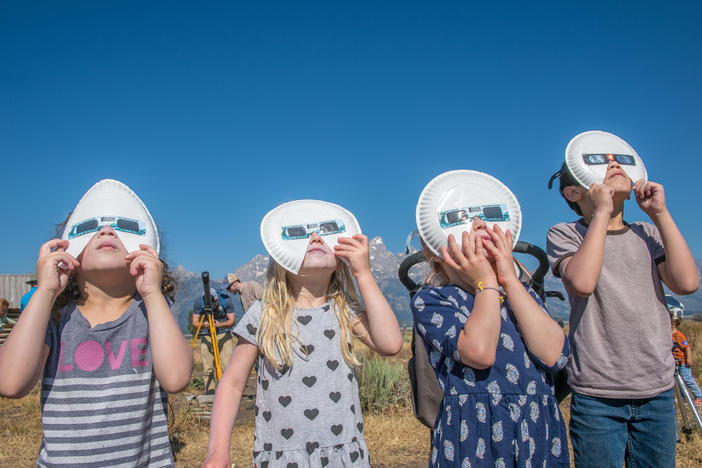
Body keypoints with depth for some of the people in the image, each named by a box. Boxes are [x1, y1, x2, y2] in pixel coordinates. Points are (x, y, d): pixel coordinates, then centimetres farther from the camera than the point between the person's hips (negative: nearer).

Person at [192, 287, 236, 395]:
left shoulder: (226, 301, -12)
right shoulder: (198, 302, -9)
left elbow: (232, 321, -7)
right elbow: (194, 323, -4)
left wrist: (220, 324, -26)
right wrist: (204, 325, -26)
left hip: (224, 335, -1)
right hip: (206, 336, 1)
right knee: (208, 368, -2)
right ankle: (209, 391, 7)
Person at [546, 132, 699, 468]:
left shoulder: (649, 234, 10)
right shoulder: (564, 234, -3)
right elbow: (582, 282, -24)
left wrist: (660, 213, -5)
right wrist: (601, 213, -17)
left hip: (658, 393, 4)